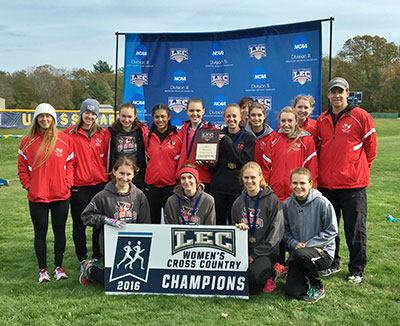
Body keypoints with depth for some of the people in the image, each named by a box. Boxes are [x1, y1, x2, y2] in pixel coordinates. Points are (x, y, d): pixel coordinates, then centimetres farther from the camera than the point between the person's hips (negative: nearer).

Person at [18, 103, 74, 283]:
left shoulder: (64, 140, 1)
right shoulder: (28, 141, 2)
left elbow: (70, 163, 5)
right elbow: (22, 167, 5)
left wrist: (67, 184, -4)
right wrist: (28, 185, -4)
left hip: (61, 195, 0)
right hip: (37, 196, 0)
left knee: (60, 231, 9)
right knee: (40, 233, 7)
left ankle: (59, 266, 22)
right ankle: (42, 269, 18)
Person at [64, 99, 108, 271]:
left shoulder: (102, 134, 8)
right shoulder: (70, 133, 1)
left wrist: (107, 178, 7)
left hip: (100, 184, 2)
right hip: (78, 186, -2)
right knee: (79, 224, 6)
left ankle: (97, 257, 20)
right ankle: (83, 259, 18)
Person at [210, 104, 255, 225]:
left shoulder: (248, 138, 2)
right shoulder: (219, 136, 12)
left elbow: (245, 161, -13)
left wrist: (228, 142, -12)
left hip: (238, 188, -3)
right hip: (218, 188, 3)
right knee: (218, 223, 4)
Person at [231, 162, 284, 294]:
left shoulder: (272, 200, -6)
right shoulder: (238, 202, 10)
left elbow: (276, 231, -10)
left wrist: (255, 254, -12)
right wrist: (238, 228, -9)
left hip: (267, 250, -4)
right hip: (244, 249, 5)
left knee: (253, 274, -31)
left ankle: (270, 275, 4)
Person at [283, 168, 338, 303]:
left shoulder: (322, 203, -12)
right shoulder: (287, 204, 1)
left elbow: (331, 231, -9)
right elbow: (285, 231, 9)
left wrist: (307, 245, -15)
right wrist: (294, 243, -12)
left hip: (323, 251, -3)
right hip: (297, 253, 4)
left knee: (300, 254, -37)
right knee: (293, 292, -14)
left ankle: (318, 288, -8)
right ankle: (307, 275, 23)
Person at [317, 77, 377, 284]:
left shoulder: (361, 117, -5)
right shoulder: (322, 120, 9)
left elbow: (370, 147, 2)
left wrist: (360, 168, 6)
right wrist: (326, 169, 13)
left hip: (353, 183, -4)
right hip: (326, 183, 5)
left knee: (355, 228, 2)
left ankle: (356, 270, 17)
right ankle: (332, 263, 31)